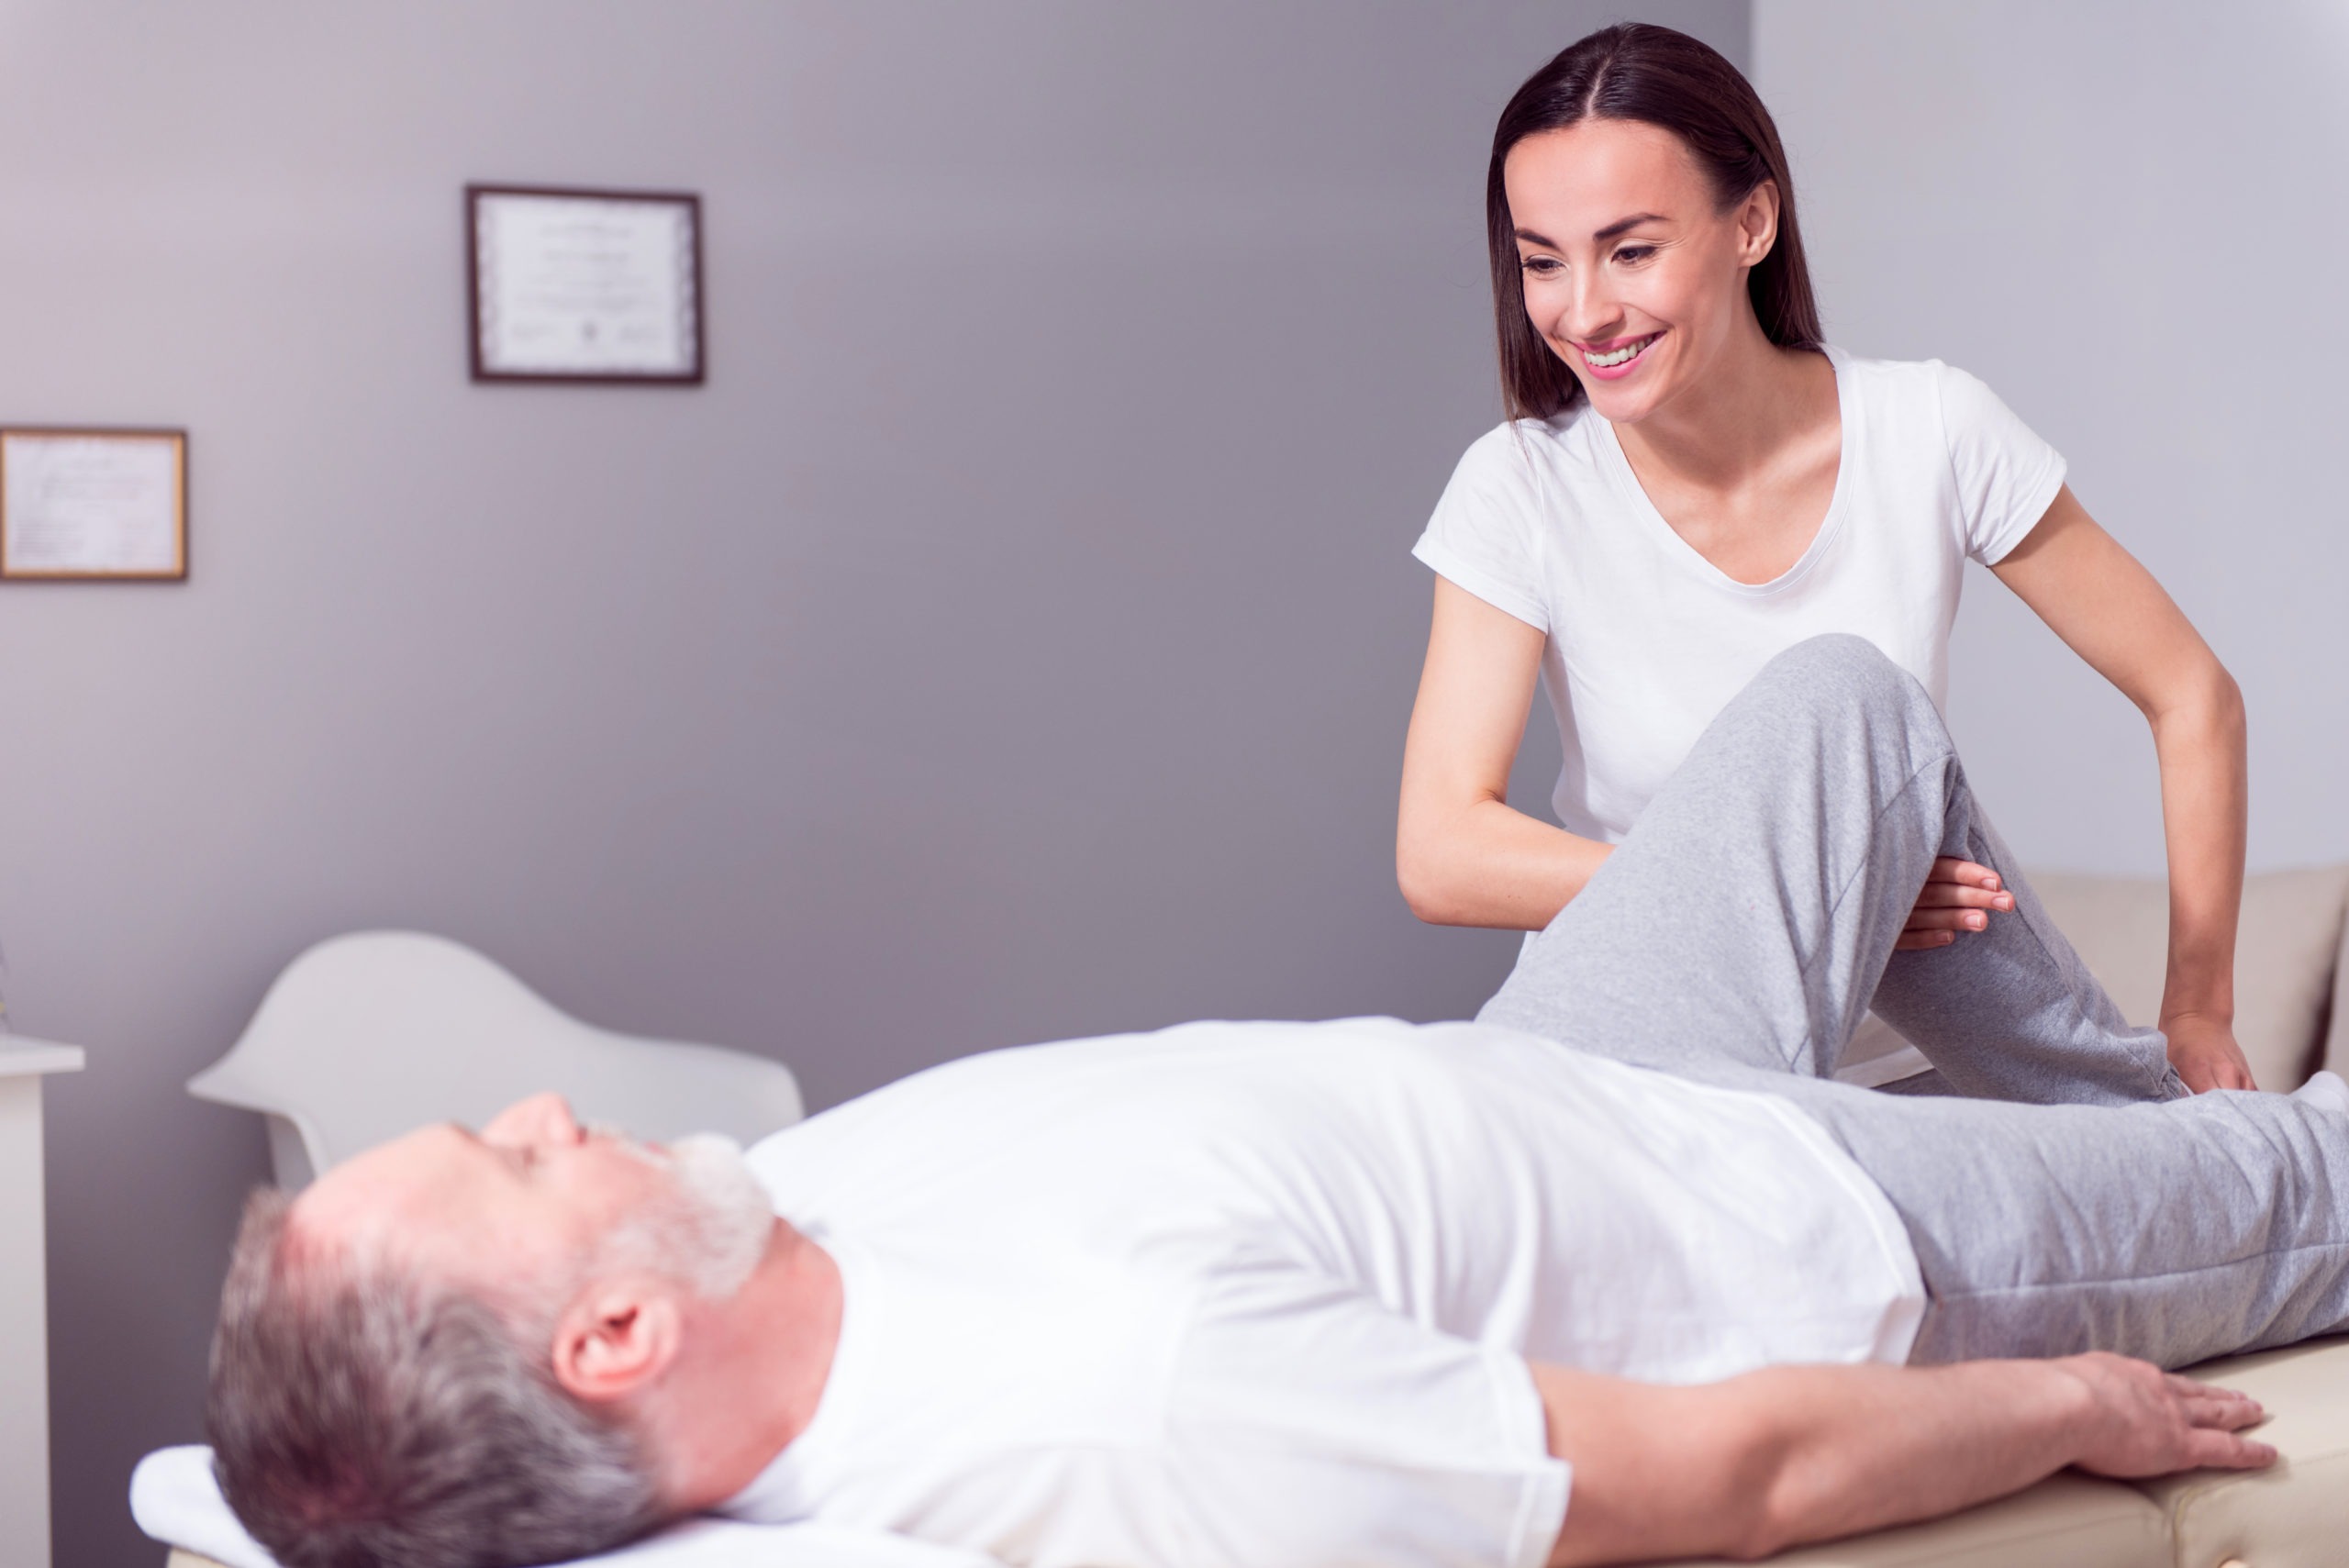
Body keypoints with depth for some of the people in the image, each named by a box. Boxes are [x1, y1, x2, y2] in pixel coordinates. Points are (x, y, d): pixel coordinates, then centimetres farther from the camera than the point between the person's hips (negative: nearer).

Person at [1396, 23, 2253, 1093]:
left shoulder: (1932, 434, -9)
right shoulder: (1522, 492, -11)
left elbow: (2192, 696, 1)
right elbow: (1440, 856, -20)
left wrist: (2198, 1015, -2)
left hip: (1900, 1070, 1)